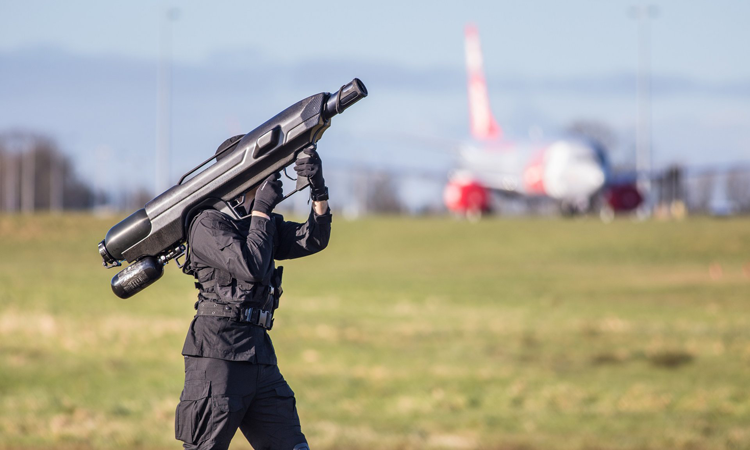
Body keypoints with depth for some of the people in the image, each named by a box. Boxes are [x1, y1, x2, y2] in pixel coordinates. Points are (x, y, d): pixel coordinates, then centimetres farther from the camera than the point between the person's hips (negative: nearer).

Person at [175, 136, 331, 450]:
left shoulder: (262, 224, 19)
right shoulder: (208, 224, -7)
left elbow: (313, 240, 7)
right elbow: (251, 268, -18)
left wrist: (318, 189, -6)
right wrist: (262, 209, -11)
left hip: (260, 354, 8)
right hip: (217, 353, -8)